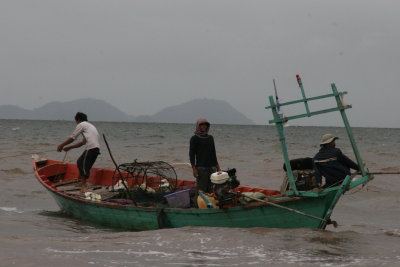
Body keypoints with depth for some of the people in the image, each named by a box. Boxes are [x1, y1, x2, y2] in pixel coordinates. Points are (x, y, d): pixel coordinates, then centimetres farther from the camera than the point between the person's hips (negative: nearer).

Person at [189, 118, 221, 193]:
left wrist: (217, 167, 17)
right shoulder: (194, 138, -1)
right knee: (201, 190, -11)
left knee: (212, 189, 5)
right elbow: (192, 154, -5)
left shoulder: (210, 138, 15)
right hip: (201, 167, -5)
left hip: (212, 167, 5)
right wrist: (194, 168, -13)